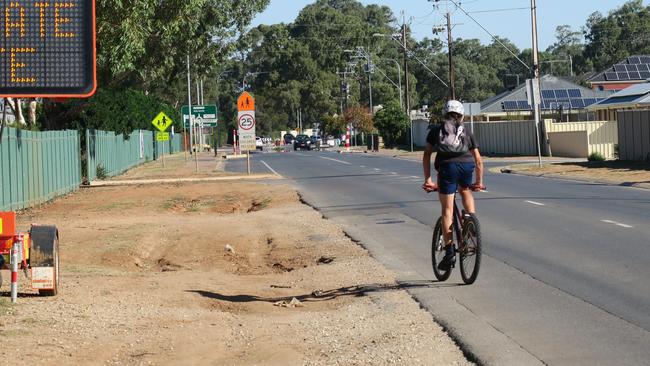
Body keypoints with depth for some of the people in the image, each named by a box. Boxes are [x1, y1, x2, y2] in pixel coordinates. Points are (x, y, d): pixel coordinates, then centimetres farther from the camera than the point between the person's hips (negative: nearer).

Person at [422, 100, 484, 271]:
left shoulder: (437, 129, 24)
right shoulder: (466, 132, 26)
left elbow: (427, 156, 15)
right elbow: (478, 160, 24)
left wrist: (427, 179, 14)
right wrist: (479, 182, 34)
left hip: (447, 166, -2)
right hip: (467, 165, 2)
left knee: (447, 210, 1)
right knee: (466, 192, 34)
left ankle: (449, 252, -5)